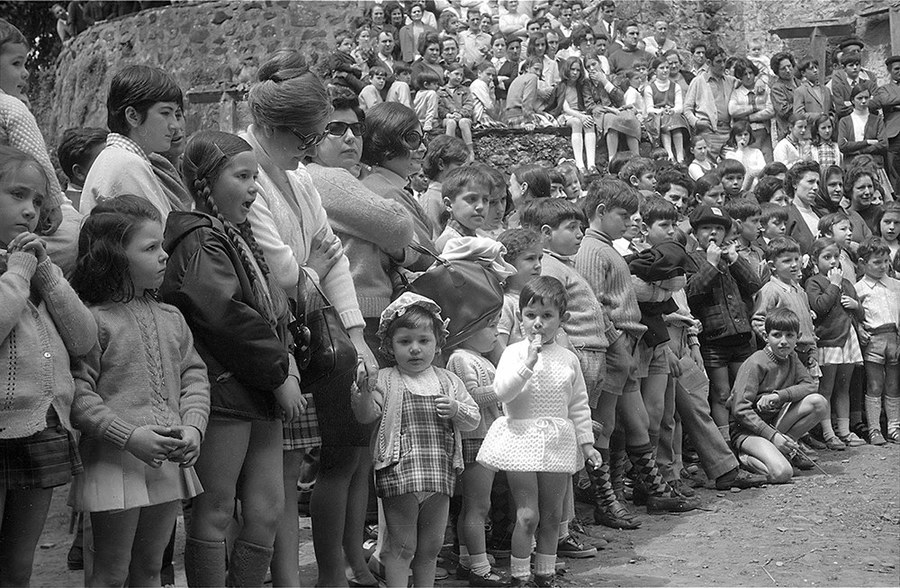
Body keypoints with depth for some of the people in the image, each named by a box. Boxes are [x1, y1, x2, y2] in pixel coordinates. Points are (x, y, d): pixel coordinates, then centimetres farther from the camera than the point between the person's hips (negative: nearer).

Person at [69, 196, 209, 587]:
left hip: (170, 462, 6)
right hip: (115, 463, -6)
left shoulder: (171, 318, 12)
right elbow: (77, 393, -15)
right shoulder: (93, 320, -10)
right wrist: (129, 436, -21)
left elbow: (194, 377, 11)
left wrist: (193, 427, -7)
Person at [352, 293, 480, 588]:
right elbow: (367, 415, -10)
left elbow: (474, 419, 11)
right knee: (401, 545, 0)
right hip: (399, 475, -4)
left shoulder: (448, 382, 10)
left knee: (431, 546, 14)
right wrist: (364, 389, -28)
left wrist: (456, 409, -9)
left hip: (440, 476, 4)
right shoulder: (385, 380, 0)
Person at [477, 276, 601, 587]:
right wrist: (528, 363, -25)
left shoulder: (568, 359, 5)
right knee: (527, 515, -4)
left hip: (558, 442, 4)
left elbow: (578, 406, 10)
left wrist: (587, 443, 6)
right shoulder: (514, 353, -4)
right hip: (522, 438, -3)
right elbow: (502, 391, -18)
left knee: (552, 515, 12)